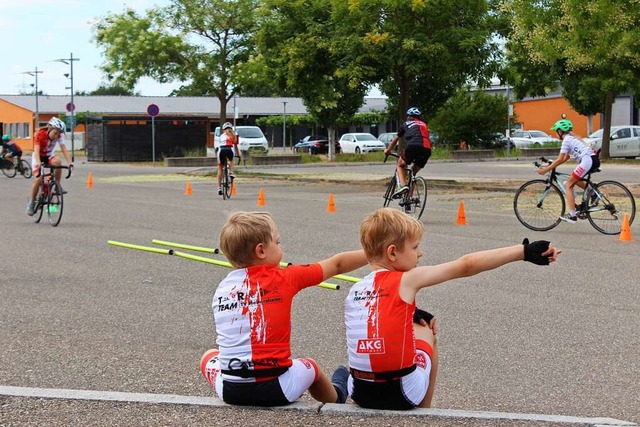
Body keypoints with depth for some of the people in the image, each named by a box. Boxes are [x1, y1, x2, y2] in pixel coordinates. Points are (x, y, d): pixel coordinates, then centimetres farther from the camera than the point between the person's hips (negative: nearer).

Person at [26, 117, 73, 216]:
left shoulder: (59, 136, -17)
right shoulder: (40, 135, -27)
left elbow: (64, 149, -23)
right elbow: (36, 150, -38)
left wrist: (70, 162, -38)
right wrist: (38, 163, -56)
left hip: (49, 156, 3)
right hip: (39, 157, -3)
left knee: (57, 162, -32)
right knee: (37, 180, -17)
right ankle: (31, 204, -2)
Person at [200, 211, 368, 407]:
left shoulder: (222, 288, 3)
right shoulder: (283, 279, -6)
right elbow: (336, 264, 5)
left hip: (230, 392, 2)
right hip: (274, 392, -2)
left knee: (210, 356, 33)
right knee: (309, 366, 30)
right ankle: (336, 396, 58)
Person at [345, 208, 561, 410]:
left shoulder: (355, 290, 8)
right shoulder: (406, 280, -7)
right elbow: (465, 266, -8)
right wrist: (524, 251, -8)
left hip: (359, 392, 5)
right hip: (401, 394, -5)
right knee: (424, 334, 24)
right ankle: (422, 413, 31)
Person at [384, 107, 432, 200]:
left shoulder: (407, 124, 24)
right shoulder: (424, 125, 33)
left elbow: (395, 140, 33)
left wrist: (388, 150, 50)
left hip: (413, 147, -4)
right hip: (427, 150, 4)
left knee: (400, 165, 17)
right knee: (413, 173, 22)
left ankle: (402, 185, -9)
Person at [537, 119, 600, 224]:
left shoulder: (567, 140, -2)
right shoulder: (572, 138, 26)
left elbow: (560, 160, -7)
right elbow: (565, 158, 27)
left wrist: (545, 170, -2)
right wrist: (550, 165, 24)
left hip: (588, 160, -10)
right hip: (594, 159, 10)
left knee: (569, 184, -3)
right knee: (574, 180, 26)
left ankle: (572, 215, -8)